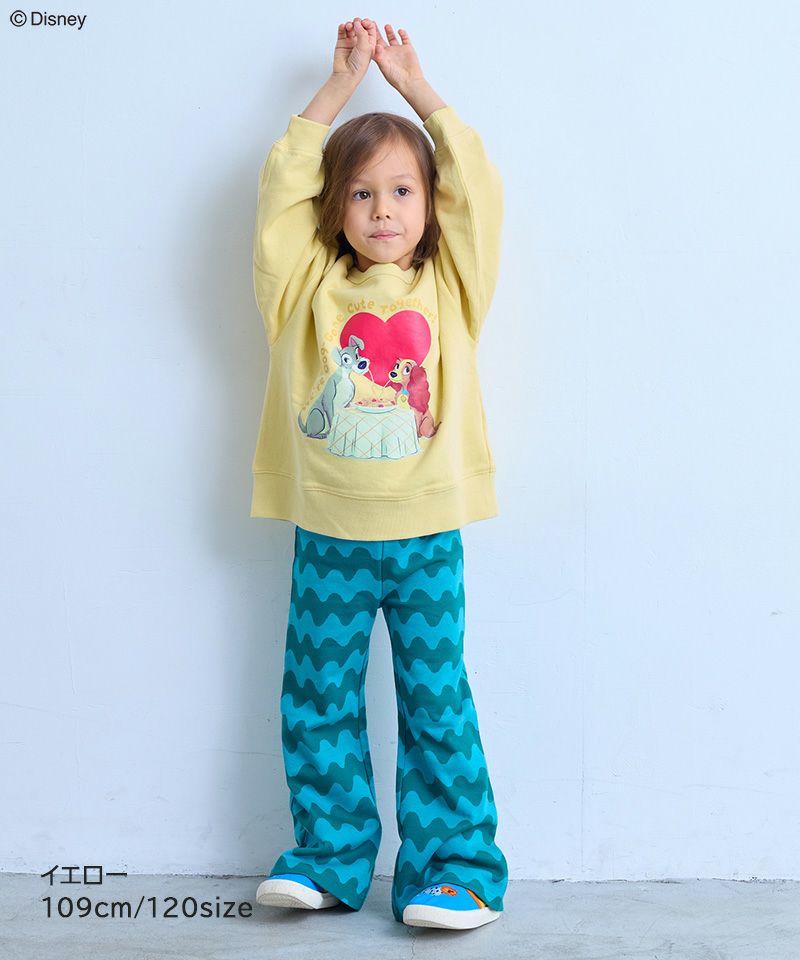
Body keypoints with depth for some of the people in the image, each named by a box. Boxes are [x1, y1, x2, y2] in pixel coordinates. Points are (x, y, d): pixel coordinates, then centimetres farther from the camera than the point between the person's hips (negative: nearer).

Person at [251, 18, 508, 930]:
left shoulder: (448, 287, 5)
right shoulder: (310, 288, 4)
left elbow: (477, 189, 1)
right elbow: (280, 183, 0)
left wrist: (417, 88, 8)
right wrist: (341, 83, 5)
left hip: (425, 536, -1)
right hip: (327, 538, 1)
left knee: (436, 702, 4)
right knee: (317, 701, 9)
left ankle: (457, 865, 14)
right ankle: (329, 855, 24)